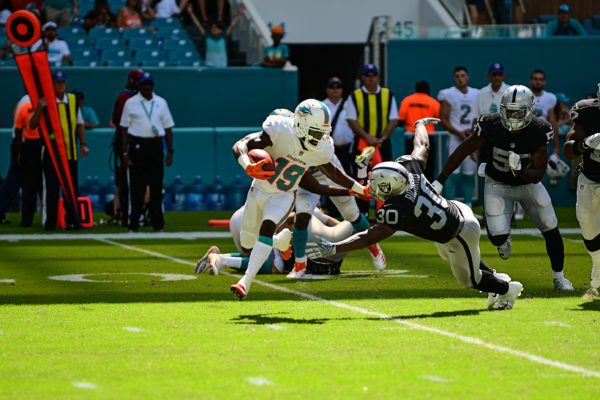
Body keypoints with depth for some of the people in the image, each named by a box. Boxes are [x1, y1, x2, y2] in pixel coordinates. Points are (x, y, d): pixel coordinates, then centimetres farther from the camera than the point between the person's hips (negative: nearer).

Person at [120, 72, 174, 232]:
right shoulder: (130, 103, 4)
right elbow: (125, 129, 3)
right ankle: (133, 223, 0)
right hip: (137, 145, -2)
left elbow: (168, 128, 13)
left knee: (156, 186, 3)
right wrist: (125, 153, -4)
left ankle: (158, 223, 8)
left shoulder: (161, 103, 11)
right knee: (136, 186, -4)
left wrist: (170, 151, 5)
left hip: (156, 145, 2)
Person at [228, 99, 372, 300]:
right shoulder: (281, 132, -29)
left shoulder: (321, 150, -15)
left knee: (267, 227, -27)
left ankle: (246, 281, -29)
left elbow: (333, 173, 9)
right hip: (260, 190, 0)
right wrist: (249, 167, -56)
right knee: (248, 242, 13)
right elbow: (240, 146, -36)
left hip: (284, 195, 0)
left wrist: (362, 189, 12)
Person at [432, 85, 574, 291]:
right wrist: (440, 181, -17)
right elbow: (461, 152, -15)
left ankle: (558, 277, 21)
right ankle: (504, 239, 25)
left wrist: (520, 169, -45)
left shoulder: (538, 133, -26)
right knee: (498, 237, -16)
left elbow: (537, 176, -23)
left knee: (551, 231, -3)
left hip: (528, 183, 1)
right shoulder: (491, 126, -27)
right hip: (498, 185, -1)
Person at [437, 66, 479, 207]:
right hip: (455, 139, -4)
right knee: (454, 173, -10)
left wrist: (474, 130, -3)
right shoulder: (448, 95, -3)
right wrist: (460, 133, -13)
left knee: (469, 174, 6)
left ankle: (468, 207, 13)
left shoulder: (476, 94, 10)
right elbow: (443, 120, -5)